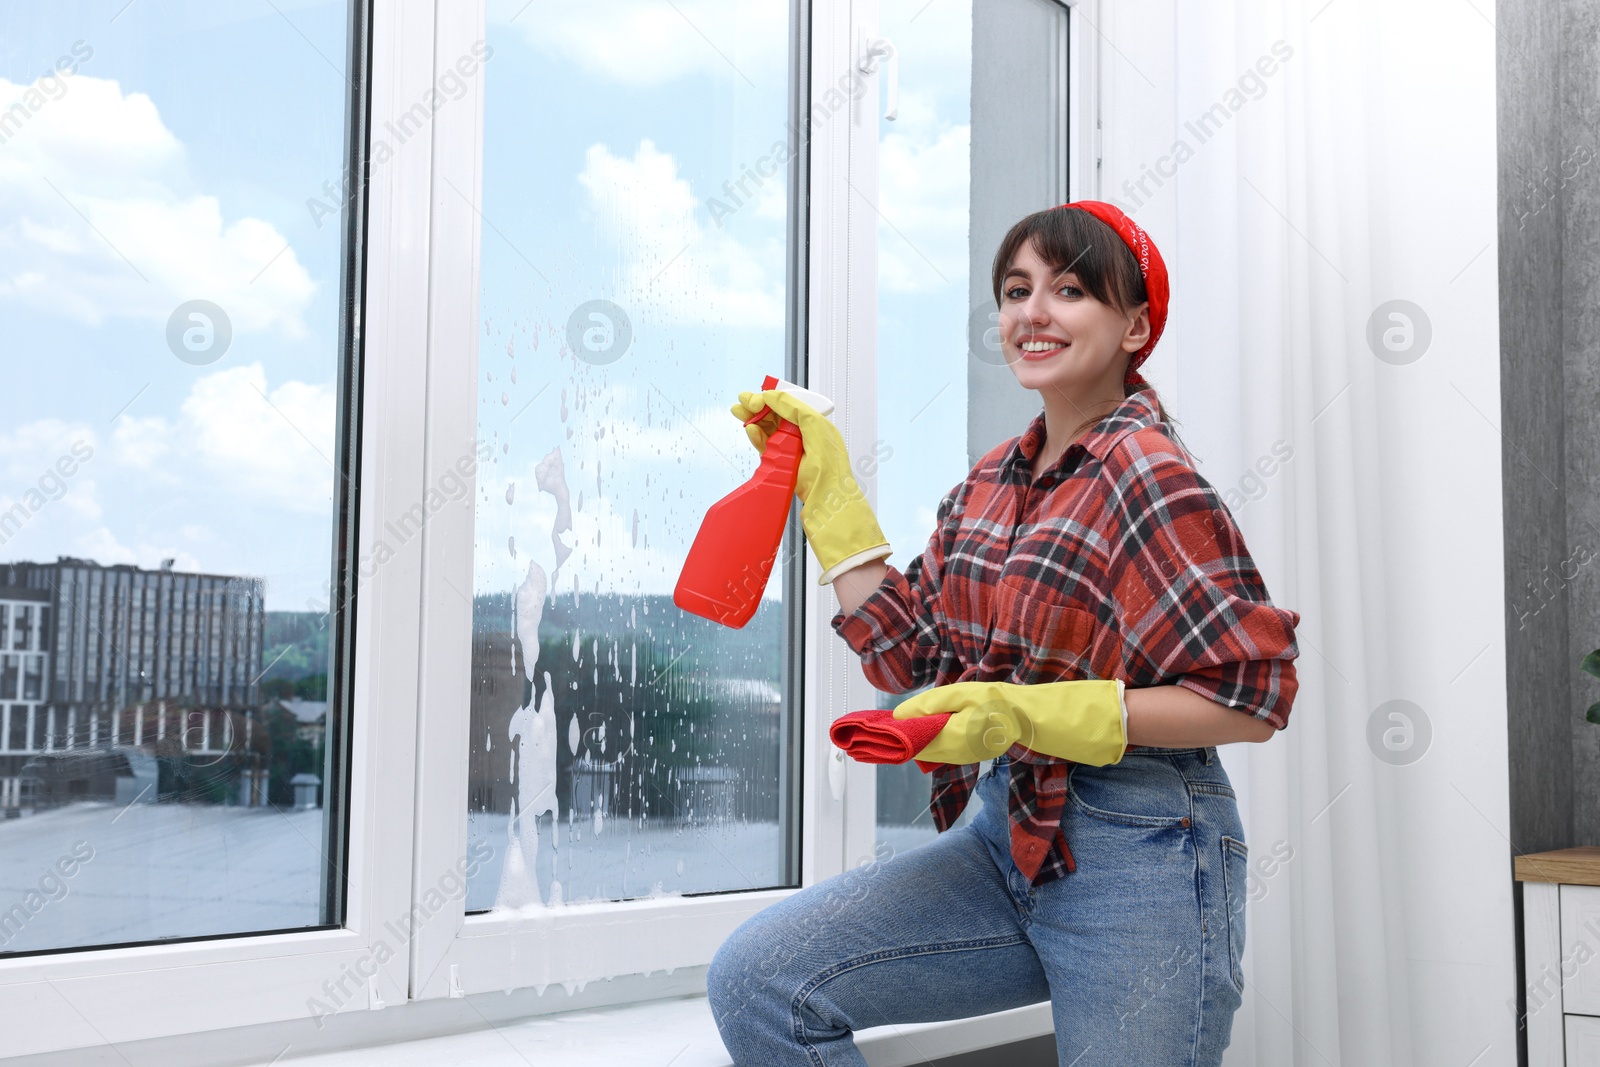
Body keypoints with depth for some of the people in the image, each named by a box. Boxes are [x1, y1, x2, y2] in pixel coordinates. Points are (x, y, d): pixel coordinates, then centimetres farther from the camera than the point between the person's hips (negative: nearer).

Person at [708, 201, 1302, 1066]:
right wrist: (825, 486, 9)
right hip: (1010, 827, 7)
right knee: (756, 978, -8)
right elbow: (905, 653, 9)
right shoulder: (993, 480, 9)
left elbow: (1251, 695, -16)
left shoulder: (1147, 476, -14)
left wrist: (1027, 713, -22)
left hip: (1139, 857, -6)